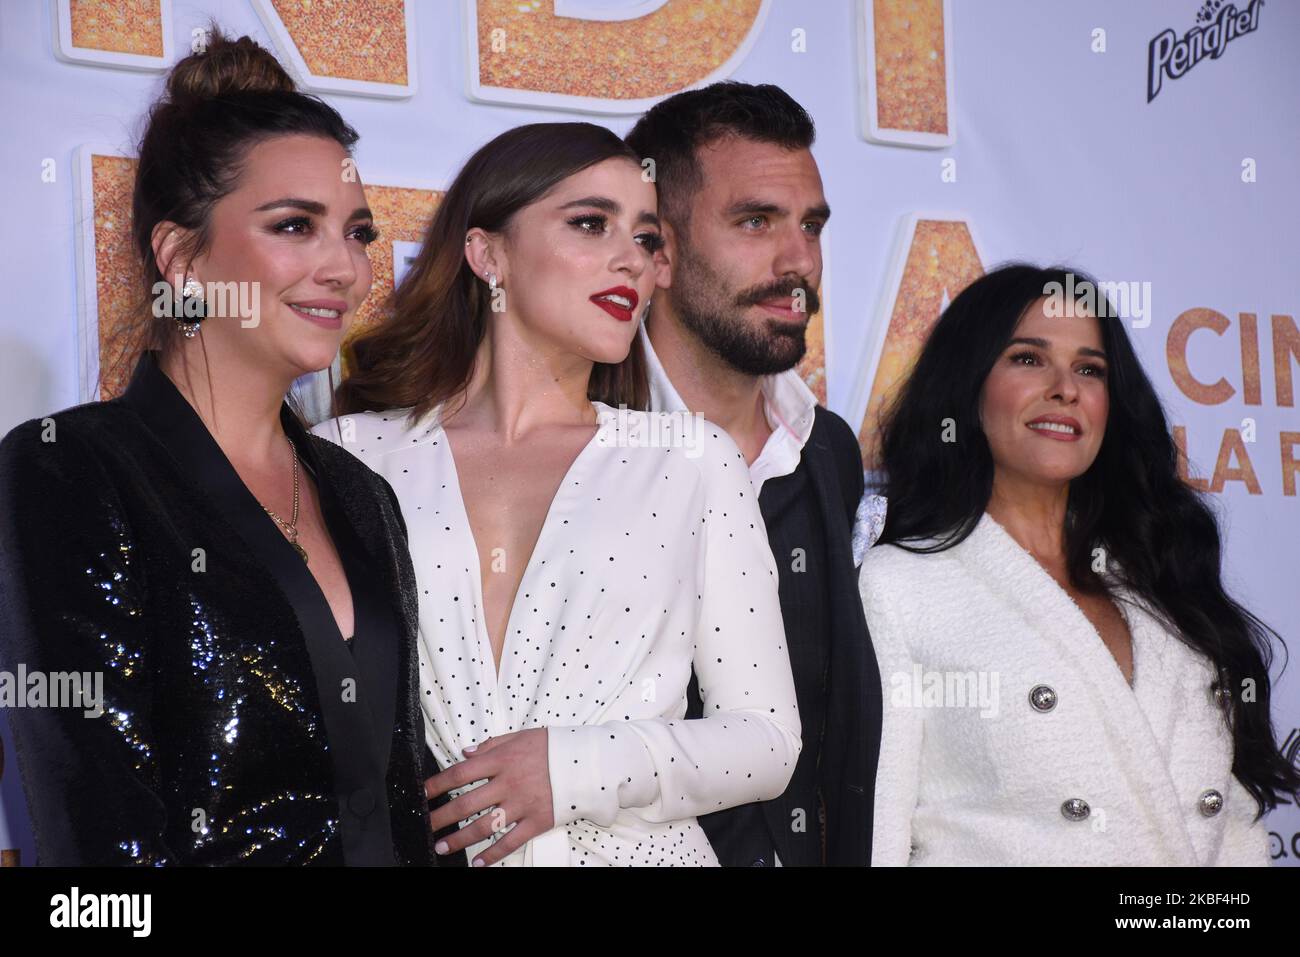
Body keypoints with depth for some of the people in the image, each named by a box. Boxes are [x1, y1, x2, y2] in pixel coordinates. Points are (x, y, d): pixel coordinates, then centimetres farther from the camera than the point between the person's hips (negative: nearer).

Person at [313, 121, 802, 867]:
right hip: (414, 848, 0)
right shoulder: (350, 457, -2)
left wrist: (578, 770, -17)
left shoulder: (694, 460, -1)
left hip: (637, 848, 0)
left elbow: (769, 741, -2)